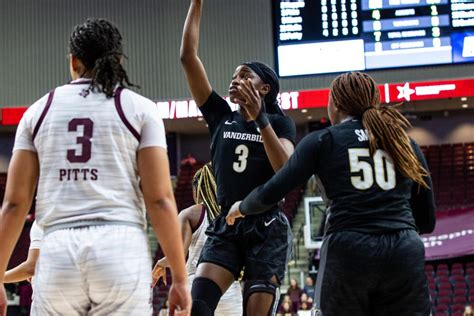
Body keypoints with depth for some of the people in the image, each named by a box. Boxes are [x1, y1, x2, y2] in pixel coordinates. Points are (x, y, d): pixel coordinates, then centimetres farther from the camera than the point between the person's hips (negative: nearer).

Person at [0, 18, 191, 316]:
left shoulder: (39, 110, 13)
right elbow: (160, 200, -2)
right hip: (121, 247, -2)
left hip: (58, 250, 2)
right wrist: (180, 278, 2)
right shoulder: (139, 108, 7)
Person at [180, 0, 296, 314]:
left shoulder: (280, 123, 3)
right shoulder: (221, 117, 10)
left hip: (267, 230, -3)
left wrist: (260, 119, -22)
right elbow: (188, 56, 5)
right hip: (225, 228, 3)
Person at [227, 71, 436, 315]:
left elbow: (271, 194, 5)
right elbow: (427, 221, 18)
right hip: (405, 253, 2)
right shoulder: (406, 144, 16)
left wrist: (241, 208, 26)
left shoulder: (322, 141, 8)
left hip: (347, 252, -2)